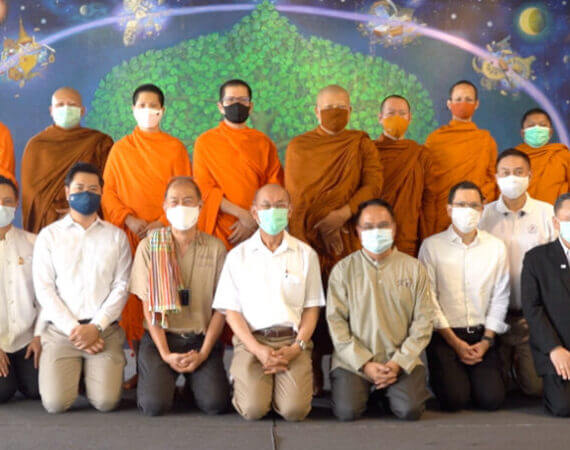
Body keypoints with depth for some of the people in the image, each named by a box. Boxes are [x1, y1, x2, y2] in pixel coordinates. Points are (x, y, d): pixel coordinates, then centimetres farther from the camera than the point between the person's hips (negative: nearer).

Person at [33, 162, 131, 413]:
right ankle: (75, 372, 18)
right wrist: (73, 329, -9)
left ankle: (93, 373, 19)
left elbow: (121, 287, 2)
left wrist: (96, 327, -10)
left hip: (105, 331, 0)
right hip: (60, 331, 0)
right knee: (55, 403, -15)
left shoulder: (116, 236, 11)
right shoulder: (49, 235, 9)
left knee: (106, 401, -15)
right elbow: (44, 288, 1)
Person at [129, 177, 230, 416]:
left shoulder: (215, 248, 3)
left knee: (215, 403, -20)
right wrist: (166, 355, -11)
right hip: (160, 337, 0)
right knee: (154, 404, -20)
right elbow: (148, 306, -2)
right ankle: (154, 374, 16)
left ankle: (194, 378, 15)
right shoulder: (149, 246, 1)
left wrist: (203, 353, -10)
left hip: (202, 338, 1)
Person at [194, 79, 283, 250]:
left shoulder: (264, 143, 10)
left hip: (257, 231, 1)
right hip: (219, 233, -1)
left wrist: (255, 220, -10)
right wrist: (242, 214, -12)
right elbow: (205, 189, -2)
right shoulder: (205, 142, 6)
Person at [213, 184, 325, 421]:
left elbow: (312, 307, 8)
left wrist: (296, 348, -7)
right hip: (251, 341, 0)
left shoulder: (306, 254, 8)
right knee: (252, 409, -20)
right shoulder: (238, 256, 6)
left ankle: (278, 382, 14)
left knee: (295, 409, -20)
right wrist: (259, 350, -10)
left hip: (292, 341, 1)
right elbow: (231, 311, 3)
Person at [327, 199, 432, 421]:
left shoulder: (414, 268, 7)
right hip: (354, 360, 0)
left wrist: (398, 363, -8)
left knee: (410, 410, -21)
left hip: (401, 360, 1)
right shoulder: (343, 270, 4)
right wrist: (364, 364, -11)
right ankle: (366, 390, 13)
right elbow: (335, 321, -2)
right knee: (347, 411, -20)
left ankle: (390, 391, 13)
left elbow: (423, 322, 3)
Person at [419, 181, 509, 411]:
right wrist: (455, 343, -9)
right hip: (444, 334, -2)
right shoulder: (431, 246, -4)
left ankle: (474, 373, 20)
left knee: (491, 398, -12)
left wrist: (486, 341, -5)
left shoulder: (496, 247, 4)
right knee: (454, 400, -17)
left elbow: (500, 298, 5)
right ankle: (443, 376, 17)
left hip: (482, 334, 2)